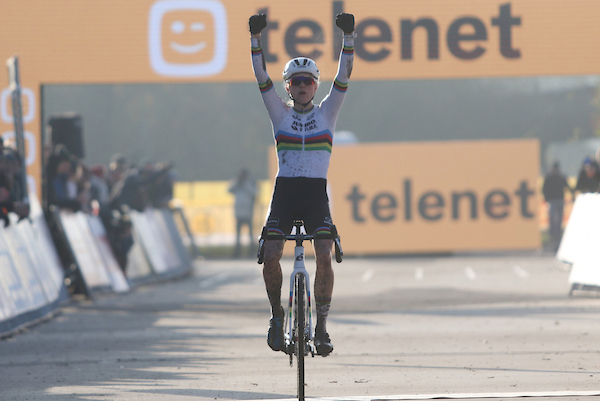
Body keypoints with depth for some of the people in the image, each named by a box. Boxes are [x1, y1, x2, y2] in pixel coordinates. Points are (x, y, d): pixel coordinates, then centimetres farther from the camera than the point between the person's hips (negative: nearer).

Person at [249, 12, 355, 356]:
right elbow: (262, 77, -3)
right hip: (284, 191, 1)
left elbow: (344, 76, -4)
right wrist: (256, 38, -15)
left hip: (317, 194, 0)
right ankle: (277, 315, 8)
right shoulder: (280, 112, 8)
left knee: (325, 256, -17)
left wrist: (349, 37, -16)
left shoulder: (327, 112, 7)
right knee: (271, 256, -15)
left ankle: (322, 325, -5)